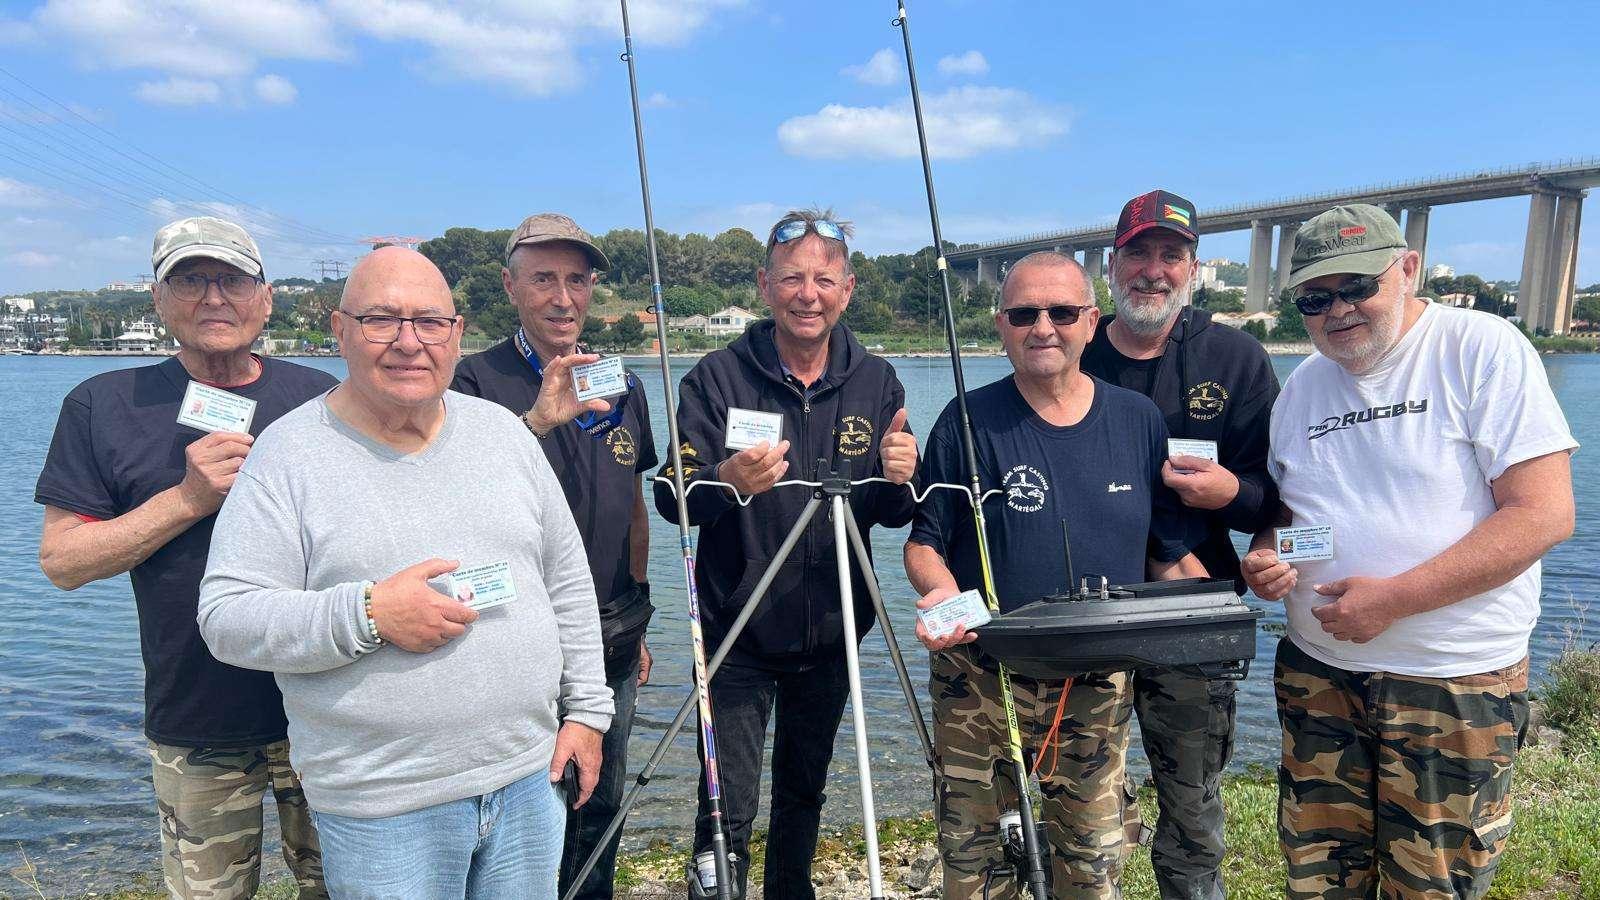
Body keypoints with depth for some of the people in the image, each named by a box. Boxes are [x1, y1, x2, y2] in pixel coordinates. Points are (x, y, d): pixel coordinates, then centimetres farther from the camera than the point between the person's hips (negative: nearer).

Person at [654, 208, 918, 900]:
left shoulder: (875, 382, 0)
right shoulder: (718, 376, -9)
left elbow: (893, 516, 2)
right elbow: (672, 499, -14)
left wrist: (898, 480, -21)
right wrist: (727, 481, -34)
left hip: (829, 635, 3)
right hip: (737, 637, -3)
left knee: (804, 793, 19)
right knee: (728, 807, -1)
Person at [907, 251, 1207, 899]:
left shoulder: (1139, 421, 2)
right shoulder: (968, 423, -6)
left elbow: (1171, 552, 8)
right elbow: (924, 542, -3)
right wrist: (941, 594, -24)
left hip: (1098, 689, 2)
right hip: (982, 683, -2)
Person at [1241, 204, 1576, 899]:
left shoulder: (1483, 348, -9)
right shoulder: (1302, 386, 8)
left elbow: (1544, 514, -16)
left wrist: (1394, 598, -21)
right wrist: (1263, 558, -6)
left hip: (1456, 686, -4)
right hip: (1316, 674, 5)